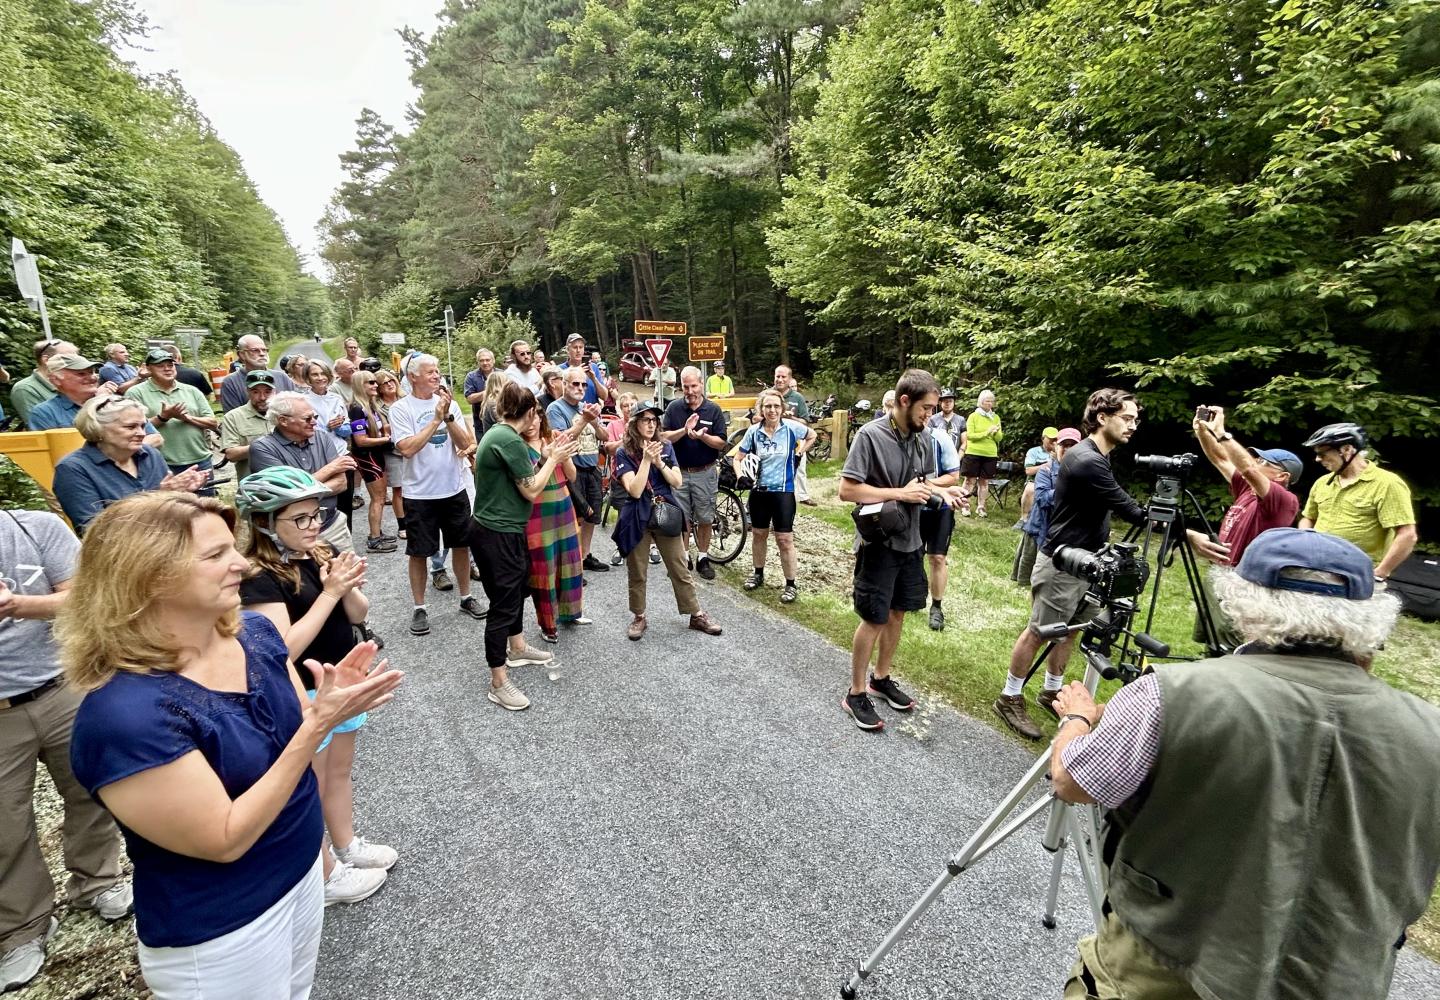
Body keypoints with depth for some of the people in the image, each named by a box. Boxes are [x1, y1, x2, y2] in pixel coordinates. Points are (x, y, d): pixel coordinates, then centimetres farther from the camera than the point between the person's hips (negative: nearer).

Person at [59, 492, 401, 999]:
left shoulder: (253, 631, -10)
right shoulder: (123, 713, -30)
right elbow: (226, 841, -26)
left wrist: (329, 701, -19)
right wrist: (320, 724, -33)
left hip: (301, 867, 6)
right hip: (217, 930, -6)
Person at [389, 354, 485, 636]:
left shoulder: (449, 403, 3)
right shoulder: (401, 408, -8)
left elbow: (464, 443, -3)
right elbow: (407, 449, -19)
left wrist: (448, 416, -17)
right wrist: (436, 418, -18)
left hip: (454, 489, 4)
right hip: (420, 494, -3)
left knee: (461, 545, 13)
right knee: (419, 552, 7)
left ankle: (466, 597, 30)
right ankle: (419, 608, 21)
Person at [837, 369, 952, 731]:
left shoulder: (925, 437, 2)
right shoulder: (870, 435, -18)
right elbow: (846, 490, -20)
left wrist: (938, 491, -5)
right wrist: (900, 493, -22)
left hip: (910, 541, 7)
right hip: (878, 543, -6)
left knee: (897, 613, 17)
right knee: (874, 618, 2)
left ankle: (881, 679, 36)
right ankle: (856, 693, 18)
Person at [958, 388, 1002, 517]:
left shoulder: (996, 417, 10)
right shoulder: (973, 416, -1)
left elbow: (999, 438, 7)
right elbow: (970, 435, -9)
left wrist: (996, 432, -14)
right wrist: (986, 432, -17)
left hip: (990, 455, 3)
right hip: (973, 453, -3)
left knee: (984, 481, 6)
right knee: (970, 480, -1)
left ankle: (980, 507, 13)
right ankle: (964, 506, 6)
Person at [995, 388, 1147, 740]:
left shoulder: (1099, 457, 9)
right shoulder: (1086, 461, -22)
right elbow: (1130, 510, -20)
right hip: (1061, 564, -9)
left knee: (1070, 629, 17)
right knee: (1039, 631, 1)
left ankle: (1052, 691, 32)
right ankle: (1010, 698, 14)